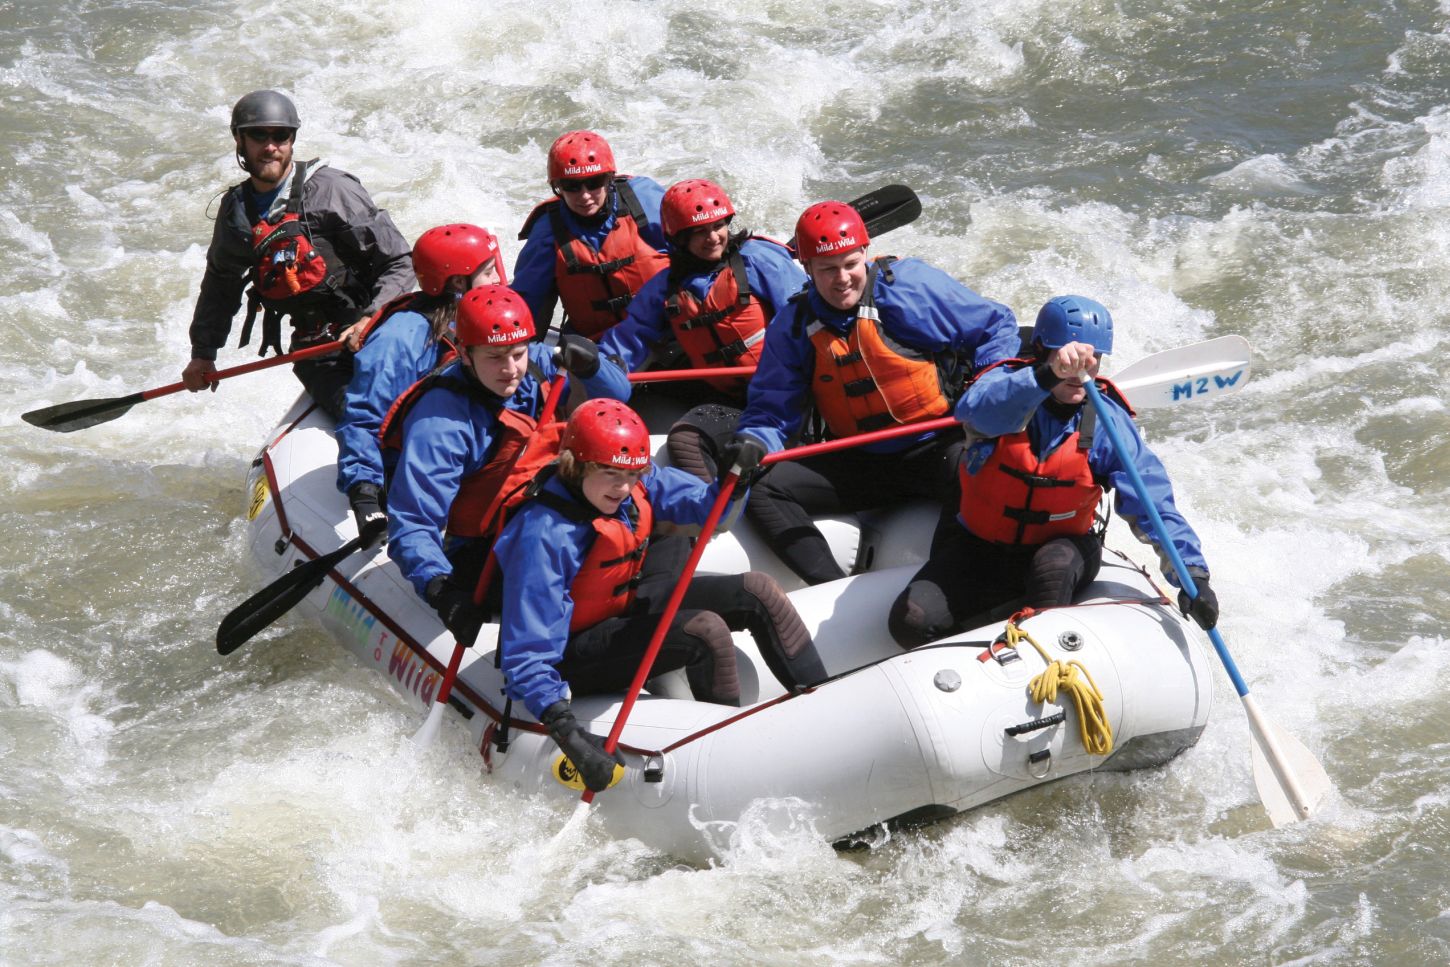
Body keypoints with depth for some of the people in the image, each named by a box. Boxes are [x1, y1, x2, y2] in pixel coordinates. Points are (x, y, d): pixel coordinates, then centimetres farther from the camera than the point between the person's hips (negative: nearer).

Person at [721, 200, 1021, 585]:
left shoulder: (911, 284, -8)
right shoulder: (793, 326, 4)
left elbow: (996, 325, 0)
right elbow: (772, 407, 6)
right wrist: (753, 443, -17)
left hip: (935, 450, -4)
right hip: (859, 464, 4)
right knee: (761, 489, -14)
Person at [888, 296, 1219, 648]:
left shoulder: (1107, 420, -12)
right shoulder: (1005, 382, -16)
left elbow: (1152, 502, -14)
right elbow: (979, 410, -42)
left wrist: (1192, 572, -26)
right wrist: (1048, 375, -60)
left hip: (1061, 549, 0)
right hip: (979, 549, 0)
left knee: (1054, 563, -36)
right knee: (912, 621, -20)